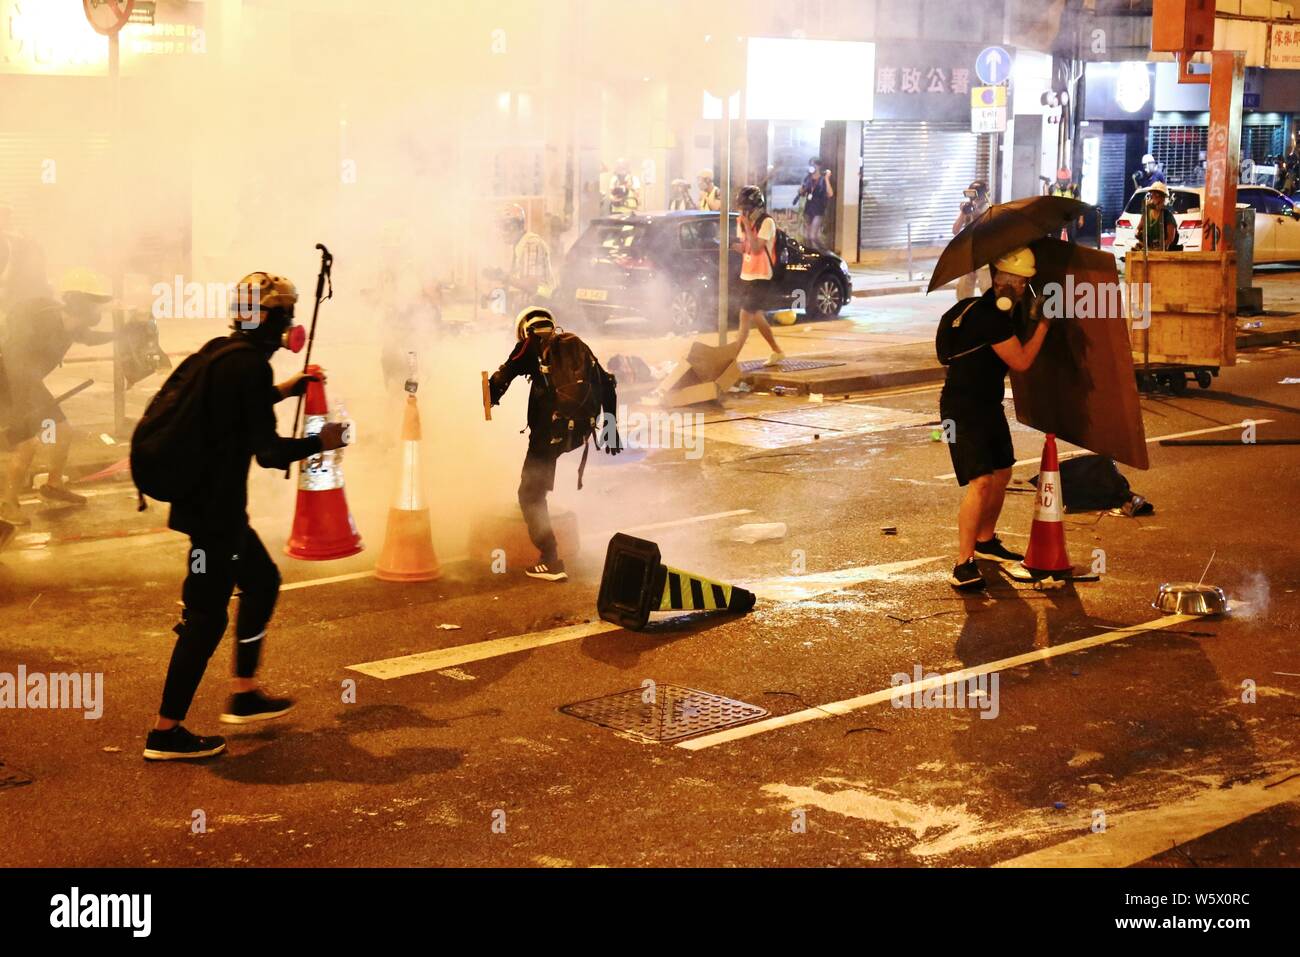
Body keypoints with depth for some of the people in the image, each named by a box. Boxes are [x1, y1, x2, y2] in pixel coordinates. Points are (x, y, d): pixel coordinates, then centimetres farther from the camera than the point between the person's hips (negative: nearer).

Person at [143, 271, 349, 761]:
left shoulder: (218, 352, 9)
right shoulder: (250, 363, -19)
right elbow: (268, 451, -20)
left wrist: (280, 390, 30)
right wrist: (319, 441, -5)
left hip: (203, 500, 10)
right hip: (216, 508, -10)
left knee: (262, 579, 23)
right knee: (207, 614, -2)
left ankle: (244, 694, 30)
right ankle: (166, 731, 4)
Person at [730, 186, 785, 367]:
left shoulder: (767, 223, -14)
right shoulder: (745, 221, 10)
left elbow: (756, 248, -23)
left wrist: (747, 226, -22)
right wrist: (737, 246, -3)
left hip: (760, 278, -9)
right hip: (746, 276, 9)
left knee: (745, 317, -12)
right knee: (756, 316, 15)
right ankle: (777, 352, 28)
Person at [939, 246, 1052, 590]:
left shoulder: (999, 308, 7)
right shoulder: (988, 314, -24)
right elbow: (1021, 361, -18)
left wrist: (1034, 316, 13)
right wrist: (1044, 321, -11)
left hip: (988, 404, 10)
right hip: (962, 407, -10)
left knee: (1001, 474, 20)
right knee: (981, 482, -19)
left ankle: (985, 541, 40)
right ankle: (963, 565, -19)